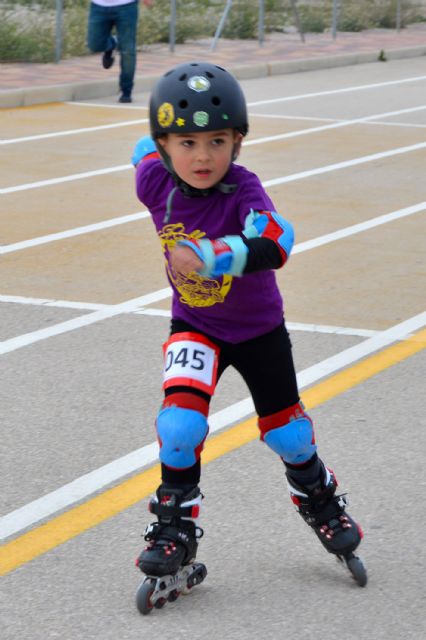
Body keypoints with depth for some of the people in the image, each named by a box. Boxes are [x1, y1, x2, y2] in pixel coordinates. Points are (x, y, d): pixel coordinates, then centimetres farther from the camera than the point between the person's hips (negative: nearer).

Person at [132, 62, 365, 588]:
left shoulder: (243, 191, -31)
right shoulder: (154, 179, -20)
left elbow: (276, 243, -51)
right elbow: (144, 150, 6)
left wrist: (210, 256, -64)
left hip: (259, 327, -1)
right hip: (194, 325, 2)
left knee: (285, 432, 13)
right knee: (180, 422, -20)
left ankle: (317, 497, 44)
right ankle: (175, 527, -2)